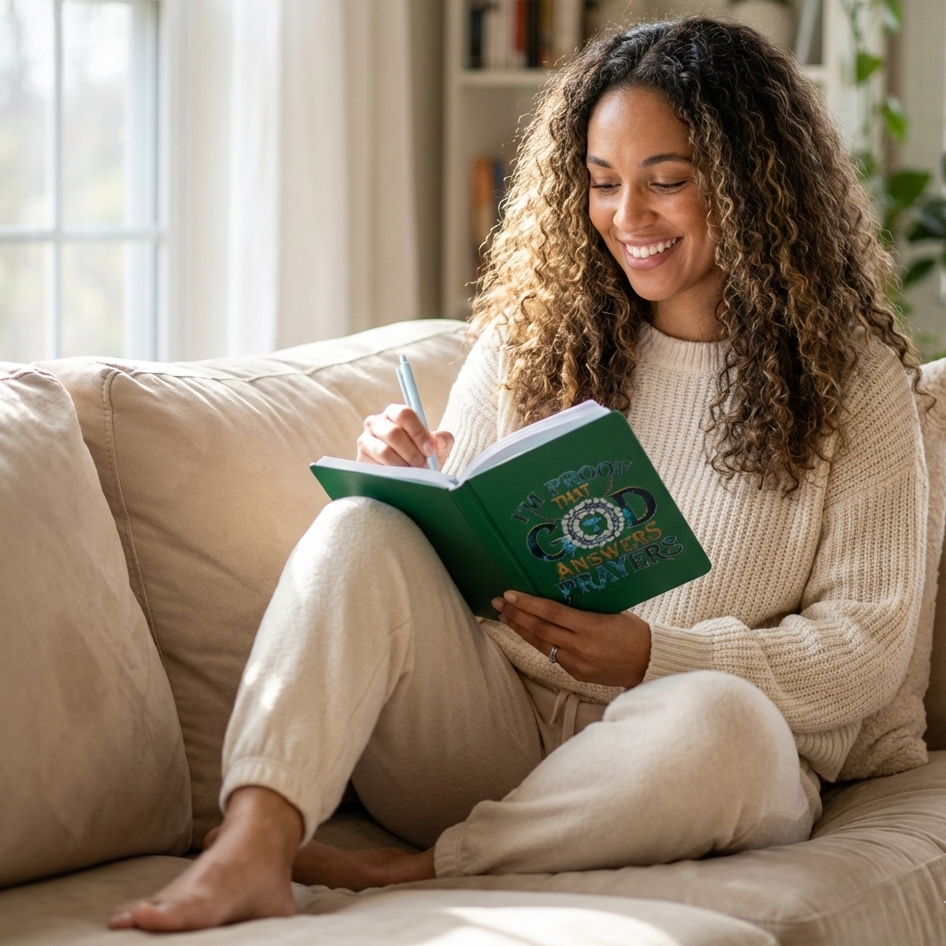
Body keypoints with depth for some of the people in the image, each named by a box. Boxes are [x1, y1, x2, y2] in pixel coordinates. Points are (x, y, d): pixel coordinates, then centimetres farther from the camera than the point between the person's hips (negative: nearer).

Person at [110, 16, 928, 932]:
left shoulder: (851, 375, 1)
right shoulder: (529, 335, 10)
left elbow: (869, 644, -4)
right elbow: (454, 559, 13)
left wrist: (653, 656, -17)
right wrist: (411, 481, -10)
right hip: (486, 736, 3)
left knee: (716, 719, -37)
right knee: (361, 533, -22)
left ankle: (409, 871, -23)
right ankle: (256, 844, -40)